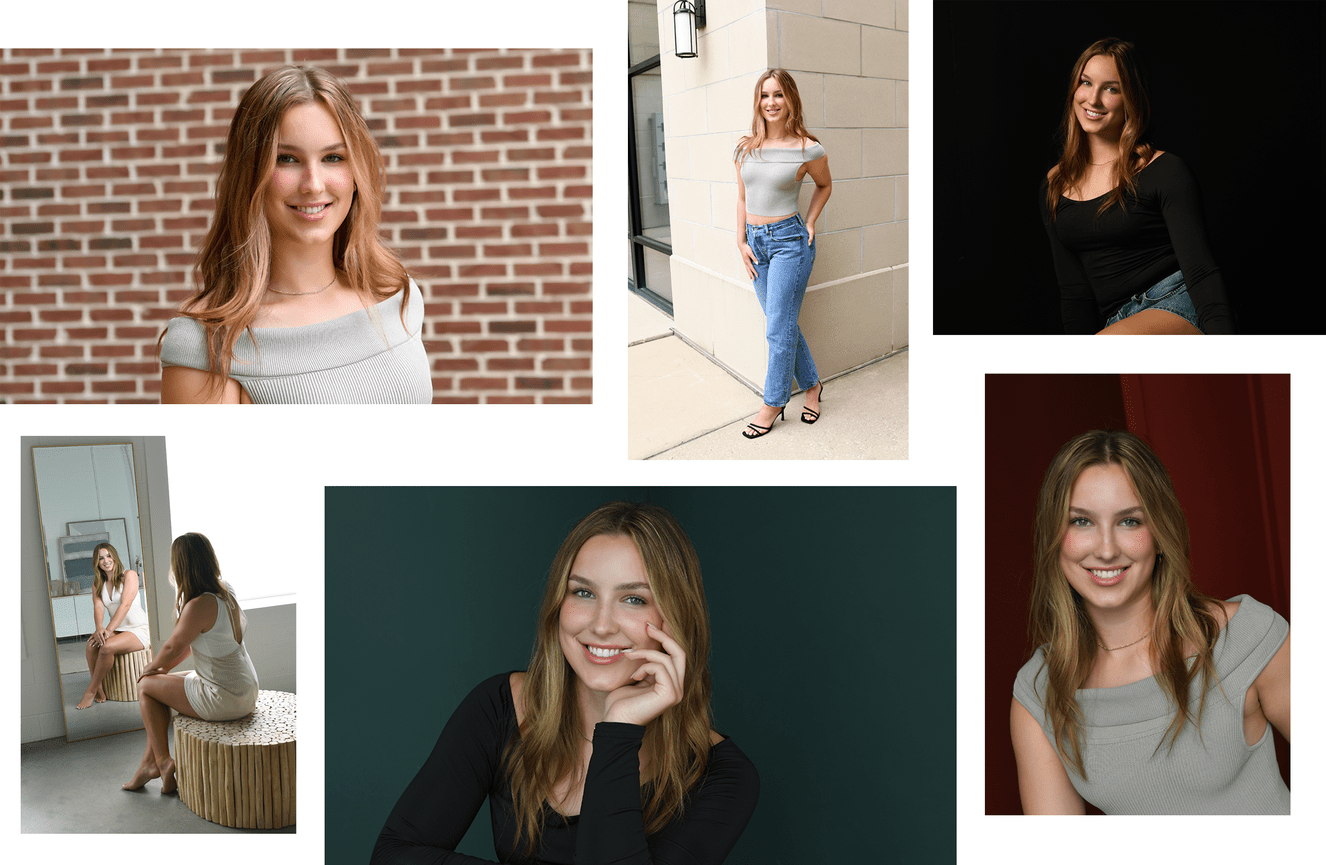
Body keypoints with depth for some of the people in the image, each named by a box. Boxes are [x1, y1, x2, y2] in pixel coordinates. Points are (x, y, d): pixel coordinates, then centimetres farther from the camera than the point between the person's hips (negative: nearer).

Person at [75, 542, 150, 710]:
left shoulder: (129, 575, -5)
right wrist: (99, 628, -25)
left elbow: (125, 605, -16)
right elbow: (98, 607, -3)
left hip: (139, 631, -5)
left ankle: (91, 691, -16)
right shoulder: (98, 583, 13)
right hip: (118, 631, 5)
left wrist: (108, 630, -26)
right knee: (92, 644, -25)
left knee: (106, 647, -31)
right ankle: (99, 690, -20)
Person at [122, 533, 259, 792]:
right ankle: (150, 761, 28)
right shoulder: (225, 590, 3)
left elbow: (173, 647, -9)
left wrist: (153, 667, 11)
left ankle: (163, 762, 19)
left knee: (146, 686, 10)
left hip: (225, 700, -9)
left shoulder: (199, 606, -24)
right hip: (246, 690, 9)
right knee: (162, 682, 23)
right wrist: (163, 669, 16)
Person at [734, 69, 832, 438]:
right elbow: (742, 198, 11)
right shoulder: (745, 149, 2)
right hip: (756, 241, 5)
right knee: (781, 324, 13)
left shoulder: (808, 149, -10)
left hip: (789, 240, -5)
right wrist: (741, 243, 6)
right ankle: (812, 383, 31)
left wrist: (810, 223, 1)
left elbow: (824, 185, 9)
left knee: (778, 328, -2)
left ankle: (773, 404, 11)